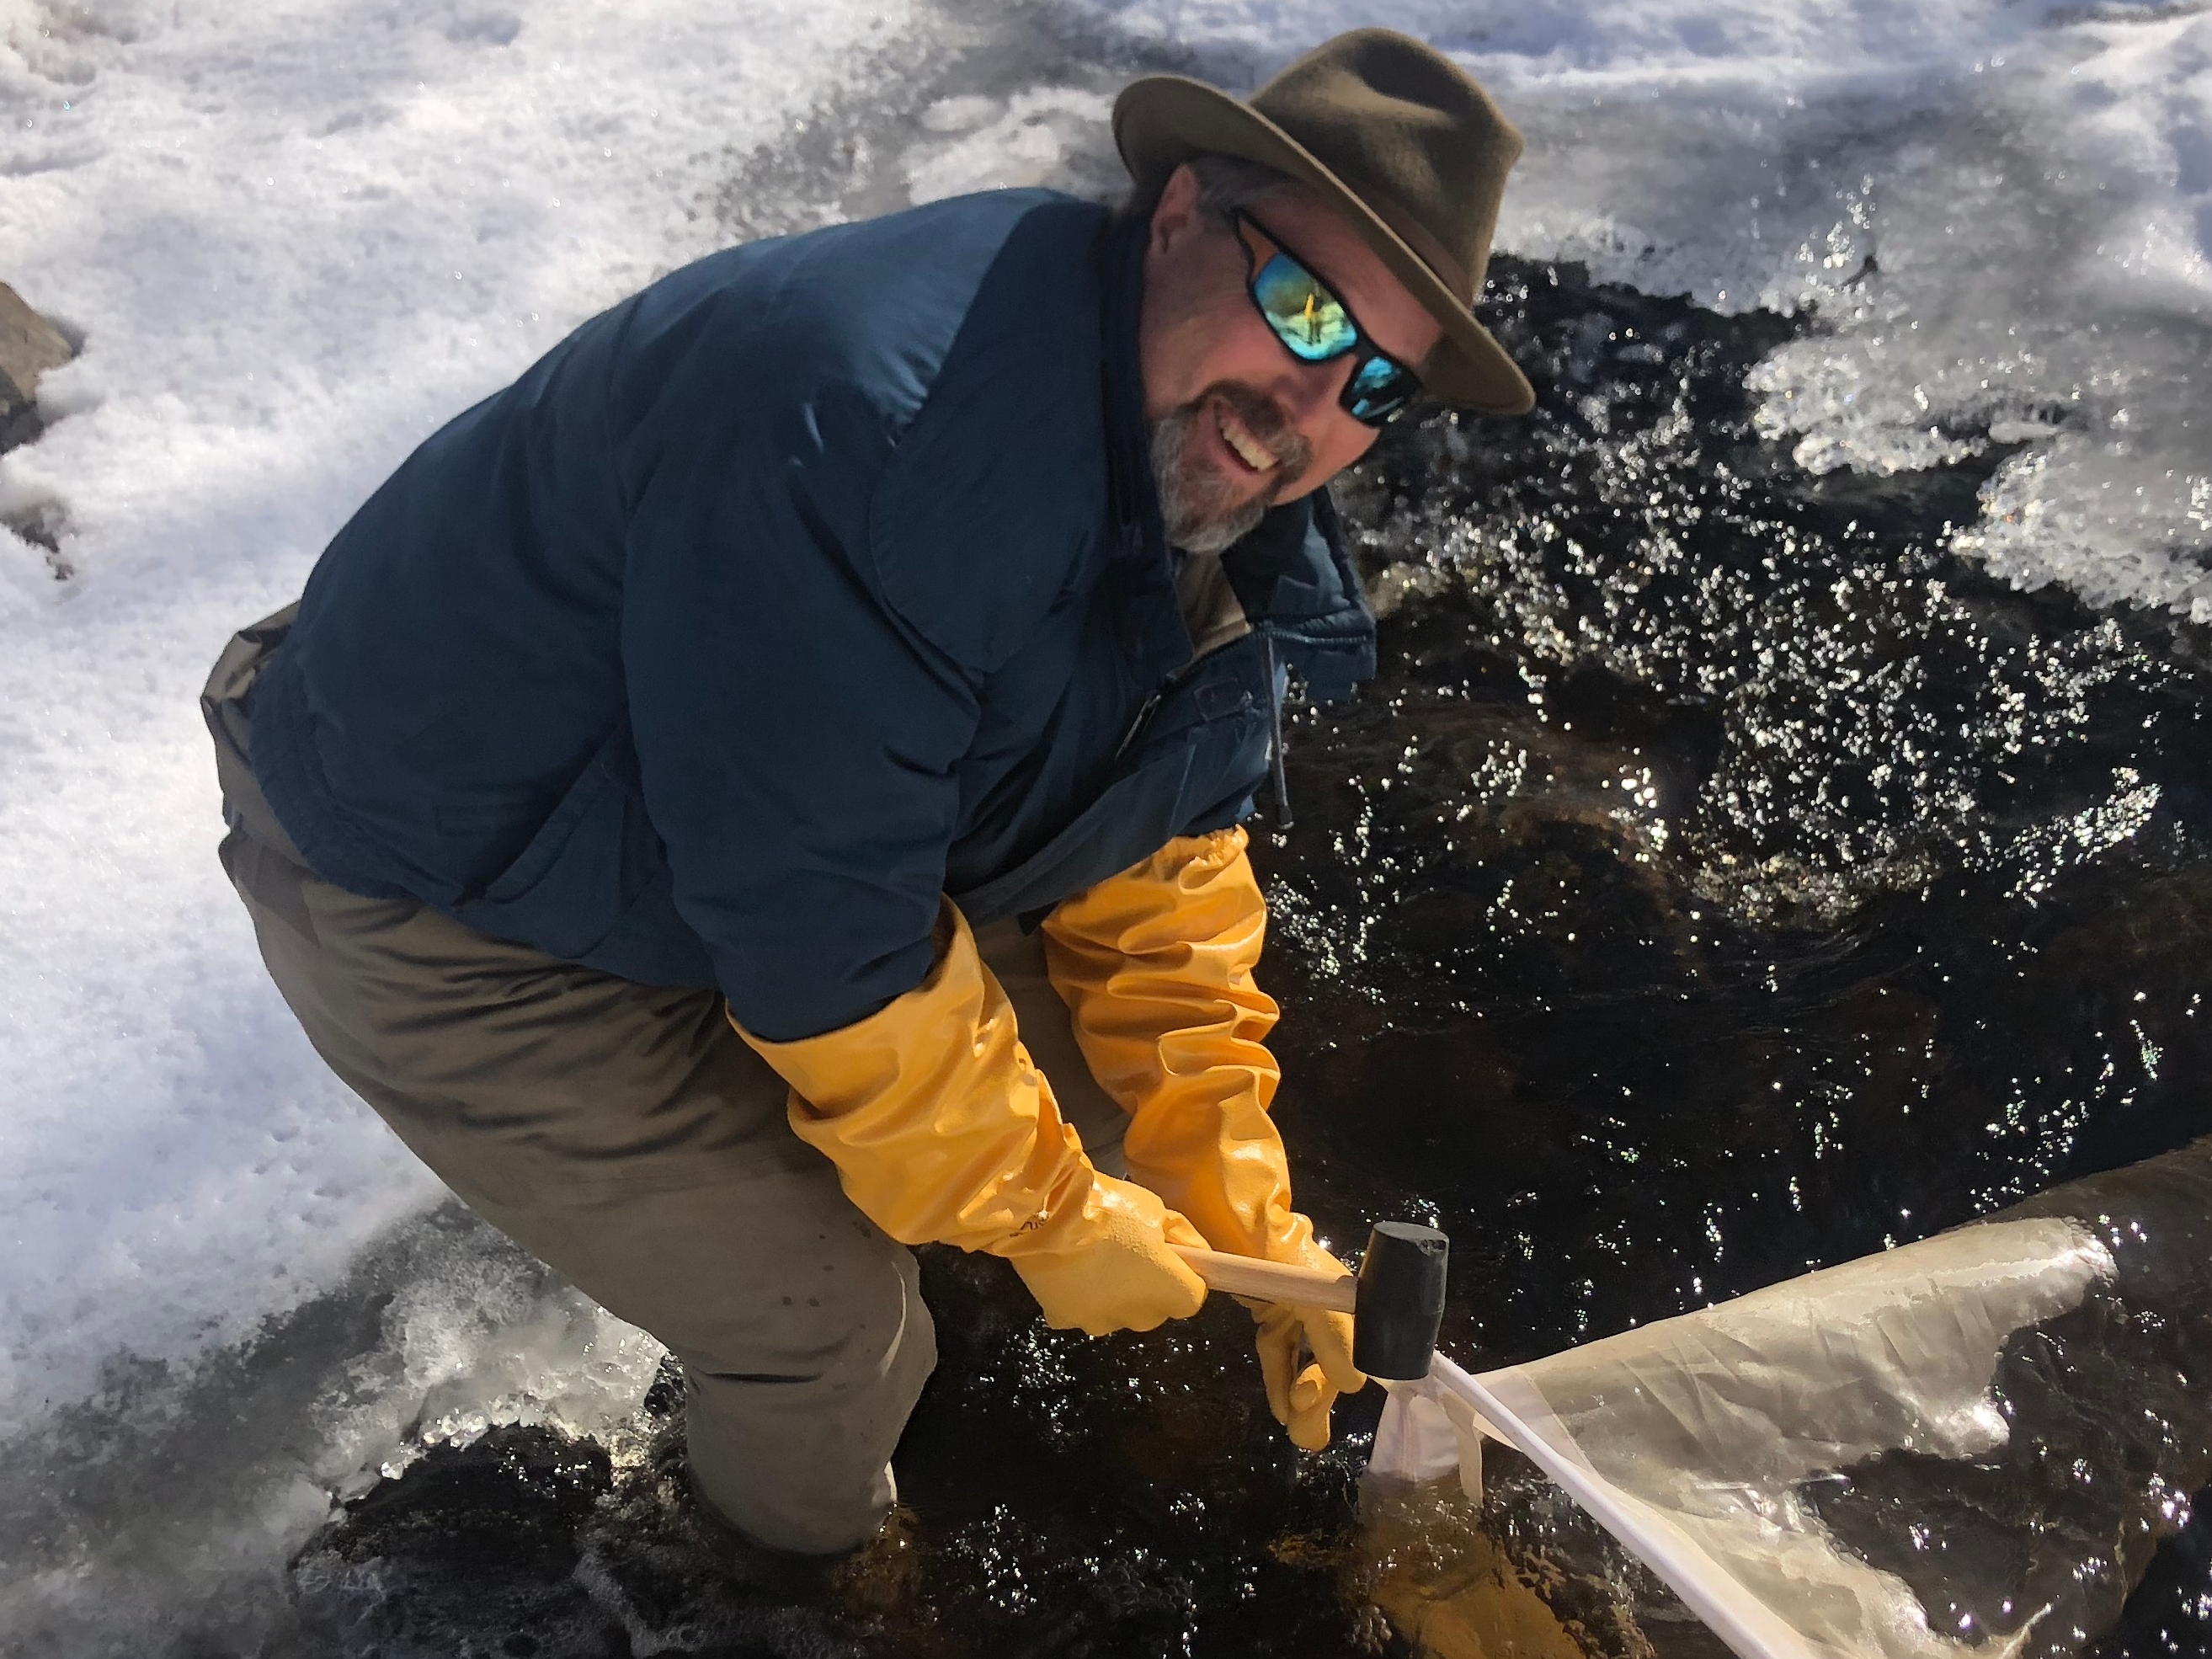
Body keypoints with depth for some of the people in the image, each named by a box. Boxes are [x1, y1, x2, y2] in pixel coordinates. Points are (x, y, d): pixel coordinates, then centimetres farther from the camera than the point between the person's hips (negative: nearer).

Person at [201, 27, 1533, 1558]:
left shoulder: (1220, 514, -8)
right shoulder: (882, 444, -39)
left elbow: (1157, 889, 0)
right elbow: (824, 939, -32)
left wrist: (1253, 1235, -1)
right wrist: (1048, 1218, -18)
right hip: (440, 915, -8)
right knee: (827, 1338, -4)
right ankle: (823, 1551, 32)